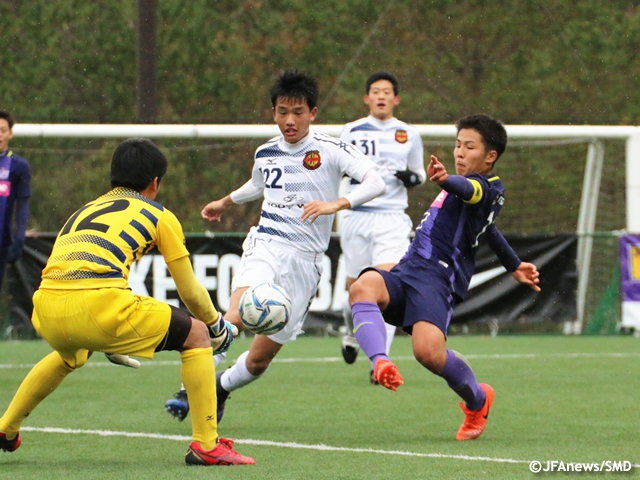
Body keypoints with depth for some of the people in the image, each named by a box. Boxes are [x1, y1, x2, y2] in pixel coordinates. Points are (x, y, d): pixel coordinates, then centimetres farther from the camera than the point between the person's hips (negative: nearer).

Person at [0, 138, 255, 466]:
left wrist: (109, 346, 56)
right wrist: (216, 325, 41)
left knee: (69, 355, 42)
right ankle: (205, 445, 4)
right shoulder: (159, 215, 19)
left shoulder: (85, 210, 33)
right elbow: (190, 291, 20)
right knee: (197, 335, 13)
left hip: (47, 310, 6)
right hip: (99, 302, -6)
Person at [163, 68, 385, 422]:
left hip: (304, 260, -2)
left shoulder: (330, 150, -4)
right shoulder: (265, 154, 10)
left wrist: (336, 204, -31)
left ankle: (220, 389, 31)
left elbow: (376, 182, -16)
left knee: (260, 358, 2)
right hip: (265, 246, 2)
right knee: (236, 318, -30)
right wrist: (226, 202, 51)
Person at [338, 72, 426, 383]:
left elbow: (420, 172, 19)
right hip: (356, 215, 1)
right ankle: (352, 333, 41)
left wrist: (413, 177, -4)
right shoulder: (351, 132, 7)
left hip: (392, 219, -1)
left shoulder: (409, 135, 8)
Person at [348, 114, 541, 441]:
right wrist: (514, 265, 61)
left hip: (436, 278, -9)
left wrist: (445, 181, -52)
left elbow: (468, 190, -28)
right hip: (405, 272, 9)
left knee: (429, 352, -30)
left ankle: (477, 399, 5)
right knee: (363, 287, -26)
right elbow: (487, 228, 44)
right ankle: (381, 363, -52)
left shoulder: (486, 188, -3)